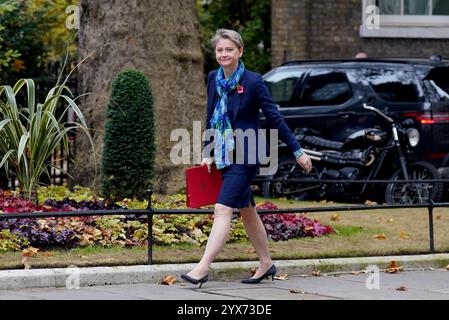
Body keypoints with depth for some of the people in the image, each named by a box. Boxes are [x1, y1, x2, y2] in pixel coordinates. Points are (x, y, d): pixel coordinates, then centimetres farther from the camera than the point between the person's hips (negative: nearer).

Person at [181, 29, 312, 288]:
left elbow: (275, 118, -9)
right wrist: (208, 153, 10)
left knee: (223, 209, -15)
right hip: (224, 156, 7)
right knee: (247, 210, 16)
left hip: (245, 157, -7)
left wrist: (297, 151, -7)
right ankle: (266, 264, 28)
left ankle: (203, 268, -20)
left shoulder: (252, 81, -13)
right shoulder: (214, 79, 5)